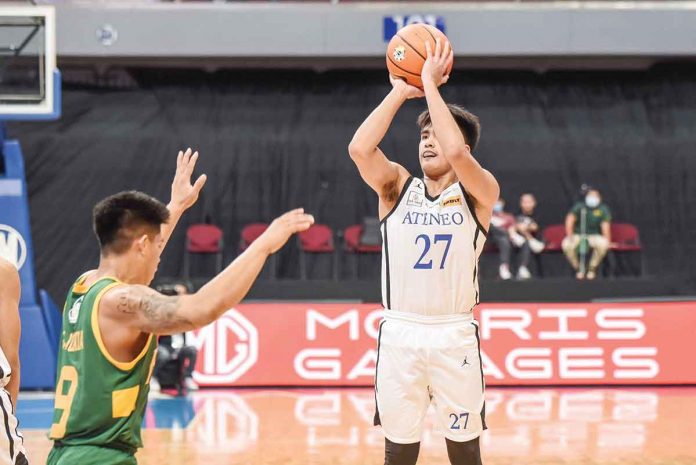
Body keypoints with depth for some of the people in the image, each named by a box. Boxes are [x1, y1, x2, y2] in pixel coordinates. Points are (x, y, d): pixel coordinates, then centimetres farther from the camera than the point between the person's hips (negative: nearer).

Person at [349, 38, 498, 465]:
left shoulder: (480, 193, -1)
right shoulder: (397, 186, 6)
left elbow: (456, 154, -22)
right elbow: (360, 148, -13)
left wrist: (430, 85, -15)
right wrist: (401, 92, -9)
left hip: (455, 334, -2)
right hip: (400, 332, 2)